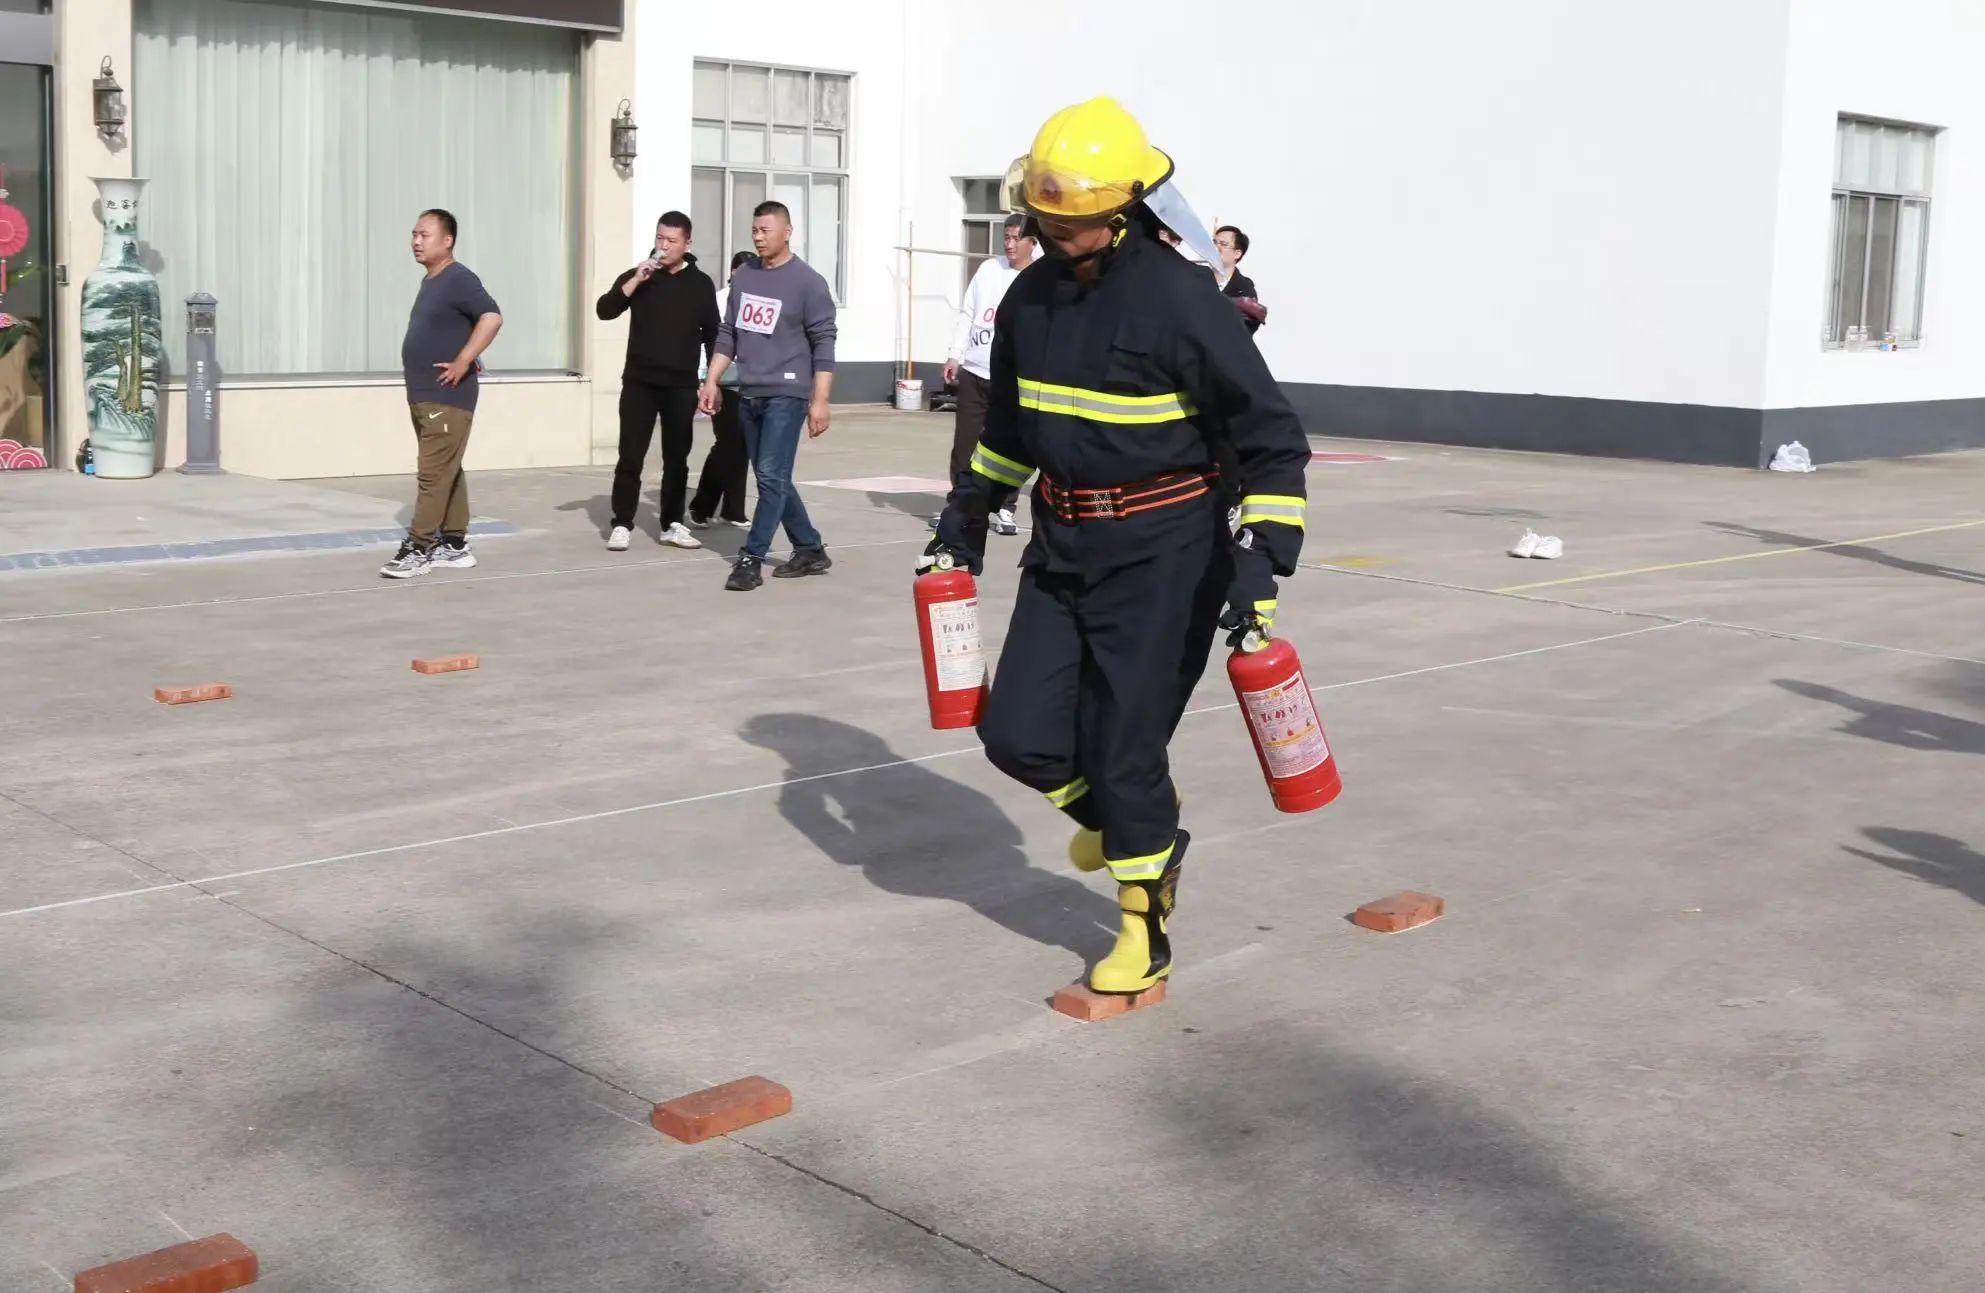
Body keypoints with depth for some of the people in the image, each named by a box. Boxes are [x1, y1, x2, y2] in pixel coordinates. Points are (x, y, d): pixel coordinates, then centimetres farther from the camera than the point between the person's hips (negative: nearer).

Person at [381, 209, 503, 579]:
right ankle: (455, 545, 16)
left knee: (434, 475, -8)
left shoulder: (459, 279, -13)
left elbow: (492, 317, -25)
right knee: (448, 473, 12)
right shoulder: (430, 282, 16)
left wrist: (462, 362, -24)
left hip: (447, 399, -10)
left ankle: (418, 549, -7)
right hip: (423, 397, 10)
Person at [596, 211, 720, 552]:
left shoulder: (701, 284, 5)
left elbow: (711, 335, 8)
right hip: (639, 382, -1)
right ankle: (622, 525, 2)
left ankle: (671, 525, 15)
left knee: (677, 459, 6)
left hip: (681, 386, 1)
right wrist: (634, 281, -20)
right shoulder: (637, 276, 3)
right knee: (630, 457, -3)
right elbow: (604, 311, -9)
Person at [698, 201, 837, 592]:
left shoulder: (807, 282, -6)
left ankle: (750, 559, -7)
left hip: (786, 395, -7)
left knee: (772, 478, -10)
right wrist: (712, 381, 11)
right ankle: (810, 550, 22)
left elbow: (824, 344, -8)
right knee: (773, 481, 10)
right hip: (748, 395, 7)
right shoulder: (743, 276, 11)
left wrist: (819, 400, -13)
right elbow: (728, 333, 17)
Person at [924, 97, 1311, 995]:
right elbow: (1008, 420, 22)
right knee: (1019, 734, 3)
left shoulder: (1179, 299, -16)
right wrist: (968, 511, 23)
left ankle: (1147, 925, 21)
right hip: (1062, 547, 6)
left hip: (1160, 555, -6)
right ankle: (1116, 815, 34)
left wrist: (1261, 558, -20)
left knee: (1124, 749, -1)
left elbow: (1270, 438, -14)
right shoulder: (1032, 297, 5)